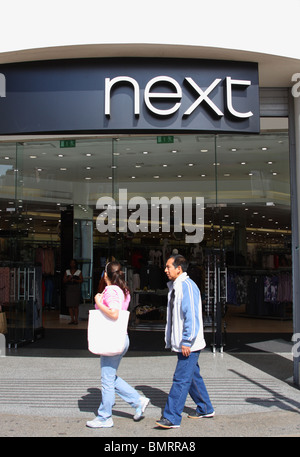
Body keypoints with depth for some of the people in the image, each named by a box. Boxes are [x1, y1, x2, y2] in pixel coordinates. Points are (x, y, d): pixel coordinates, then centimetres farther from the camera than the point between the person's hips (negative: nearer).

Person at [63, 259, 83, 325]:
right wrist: (68, 279, -9)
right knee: (70, 305, -1)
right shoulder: (67, 271, 13)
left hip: (76, 289, -3)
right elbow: (64, 280, 11)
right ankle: (72, 319, 7)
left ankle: (76, 320, -1)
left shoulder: (78, 271, 6)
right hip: (69, 288, 3)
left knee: (76, 305, -7)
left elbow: (81, 280, 1)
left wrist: (75, 280, -13)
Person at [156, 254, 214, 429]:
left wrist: (186, 341, -22)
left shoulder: (187, 286, -16)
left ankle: (172, 418, -5)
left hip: (189, 345, -10)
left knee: (181, 379, -8)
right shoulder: (175, 287, 15)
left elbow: (192, 316, -22)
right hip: (182, 344, 10)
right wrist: (172, 340, 20)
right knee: (193, 376, 17)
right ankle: (205, 409, 29)